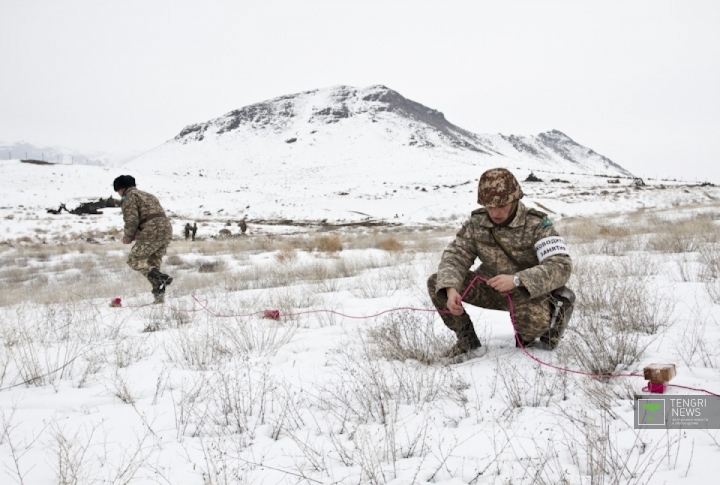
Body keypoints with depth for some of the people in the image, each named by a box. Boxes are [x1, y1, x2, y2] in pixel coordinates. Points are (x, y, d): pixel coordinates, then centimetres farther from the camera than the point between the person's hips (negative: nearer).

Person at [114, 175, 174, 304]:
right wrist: (136, 235, 24)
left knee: (134, 260, 1)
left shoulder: (129, 197, 2)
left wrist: (128, 238, 7)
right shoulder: (148, 195, 30)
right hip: (166, 231, 9)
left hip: (151, 234, -8)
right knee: (153, 264, 17)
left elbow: (132, 221, -10)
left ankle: (160, 278, -17)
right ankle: (159, 296, 8)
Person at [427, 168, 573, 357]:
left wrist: (516, 280, -43)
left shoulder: (537, 225, -18)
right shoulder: (476, 222, -4)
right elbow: (455, 256, -8)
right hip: (490, 287, 5)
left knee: (534, 320, -39)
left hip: (529, 292, -4)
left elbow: (562, 267, -28)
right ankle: (466, 338, 6)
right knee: (436, 283, -13)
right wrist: (451, 289, -31)